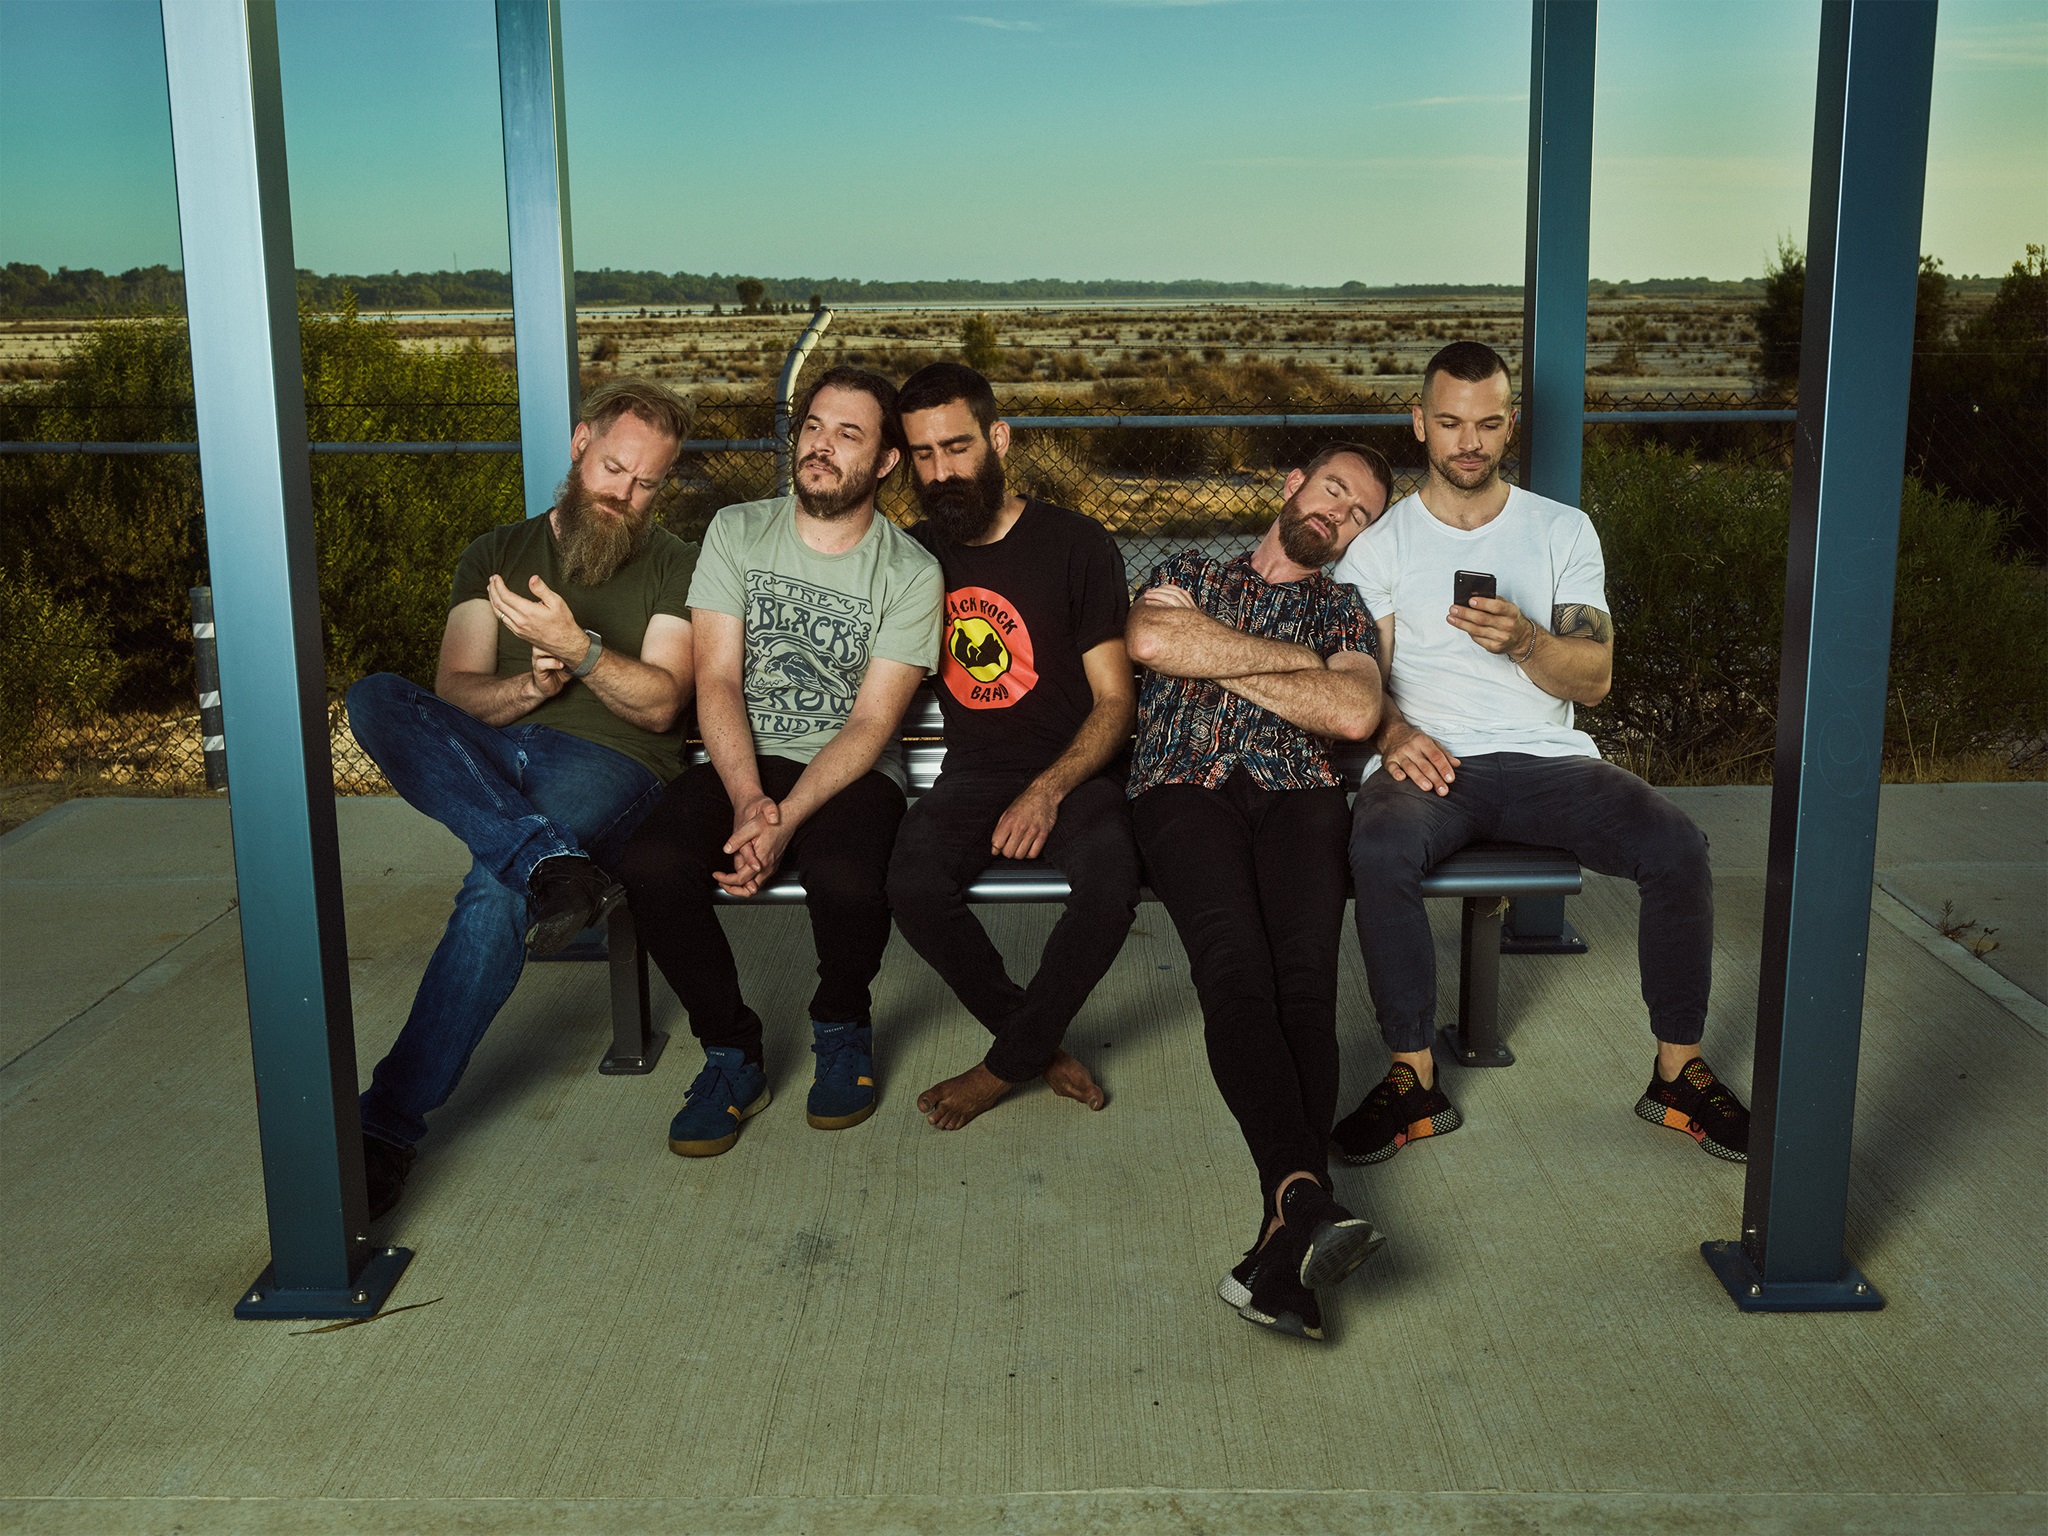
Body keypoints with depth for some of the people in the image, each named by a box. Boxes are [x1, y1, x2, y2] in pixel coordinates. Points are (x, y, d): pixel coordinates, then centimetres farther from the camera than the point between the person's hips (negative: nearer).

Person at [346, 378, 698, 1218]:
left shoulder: (674, 566, 13)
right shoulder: (497, 554, 22)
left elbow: (659, 704, 0)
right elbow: (454, 692, 10)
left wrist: (578, 650, -18)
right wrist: (528, 687, -12)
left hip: (609, 763, -4)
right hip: (486, 764, 4)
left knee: (495, 896, -35)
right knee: (375, 698, -28)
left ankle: (388, 1125, -29)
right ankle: (550, 862, -40)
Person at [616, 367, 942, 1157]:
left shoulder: (909, 572, -2)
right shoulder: (737, 532, 5)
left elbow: (870, 722, -9)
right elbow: (717, 681, -4)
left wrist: (787, 818, -24)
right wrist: (747, 800, -21)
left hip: (850, 773, -2)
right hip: (739, 765, 2)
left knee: (845, 878, -35)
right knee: (650, 865, -28)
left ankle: (841, 1024, 2)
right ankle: (732, 1052, -4)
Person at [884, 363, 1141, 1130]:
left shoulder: (1077, 546, 0)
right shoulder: (915, 555, 11)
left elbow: (1115, 701, -2)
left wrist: (1048, 792, -18)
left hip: (1072, 774, -2)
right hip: (971, 777, 2)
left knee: (1111, 877, -34)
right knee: (913, 882, -31)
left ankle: (1006, 1064, -12)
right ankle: (1040, 1046, -9)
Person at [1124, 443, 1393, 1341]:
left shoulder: (1345, 610, 28)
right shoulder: (1193, 573, 28)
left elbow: (1354, 711, 3)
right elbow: (1151, 639, 1)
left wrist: (1217, 660, 5)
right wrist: (1293, 658, 7)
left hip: (1298, 793, 1)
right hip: (1187, 786, -1)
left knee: (1305, 976, -29)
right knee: (1237, 969, -31)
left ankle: (1283, 1240, -39)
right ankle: (1307, 1200, -45)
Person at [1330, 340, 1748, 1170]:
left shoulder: (1563, 531, 13)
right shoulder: (1379, 545, 10)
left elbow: (1595, 678, 5)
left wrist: (1523, 641, -17)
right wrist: (1394, 732, -20)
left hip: (1549, 757, 2)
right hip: (1431, 761, -1)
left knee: (1676, 844, -25)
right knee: (1380, 848, -36)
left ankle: (1678, 1071, -7)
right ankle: (1414, 1078, -21)